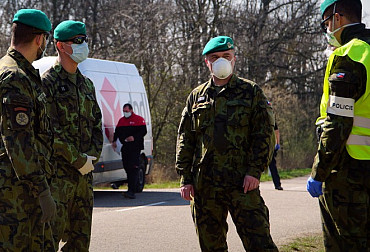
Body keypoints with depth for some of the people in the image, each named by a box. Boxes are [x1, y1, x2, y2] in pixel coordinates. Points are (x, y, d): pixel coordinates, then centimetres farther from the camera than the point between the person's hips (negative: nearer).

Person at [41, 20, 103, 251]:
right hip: (58, 174, -8)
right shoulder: (48, 82, -8)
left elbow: (97, 125, 17)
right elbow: (50, 131, -16)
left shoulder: (86, 84, 16)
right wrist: (79, 160, -14)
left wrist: (92, 156, 0)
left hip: (84, 172, 8)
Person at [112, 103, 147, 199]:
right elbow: (117, 131, 25)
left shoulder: (139, 119, 0)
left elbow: (143, 131, -8)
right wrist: (114, 141, 10)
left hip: (135, 148, -7)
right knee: (127, 168, 6)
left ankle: (131, 191, -22)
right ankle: (131, 190, 16)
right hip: (125, 147, 7)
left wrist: (134, 137, -21)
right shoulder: (121, 120, 20)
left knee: (133, 169, -14)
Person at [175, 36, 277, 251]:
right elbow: (185, 139, 15)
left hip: (242, 183, -4)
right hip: (204, 184, 4)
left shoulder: (251, 92, 7)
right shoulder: (197, 96, 15)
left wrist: (255, 171, -10)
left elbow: (266, 133, 1)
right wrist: (185, 178, 6)